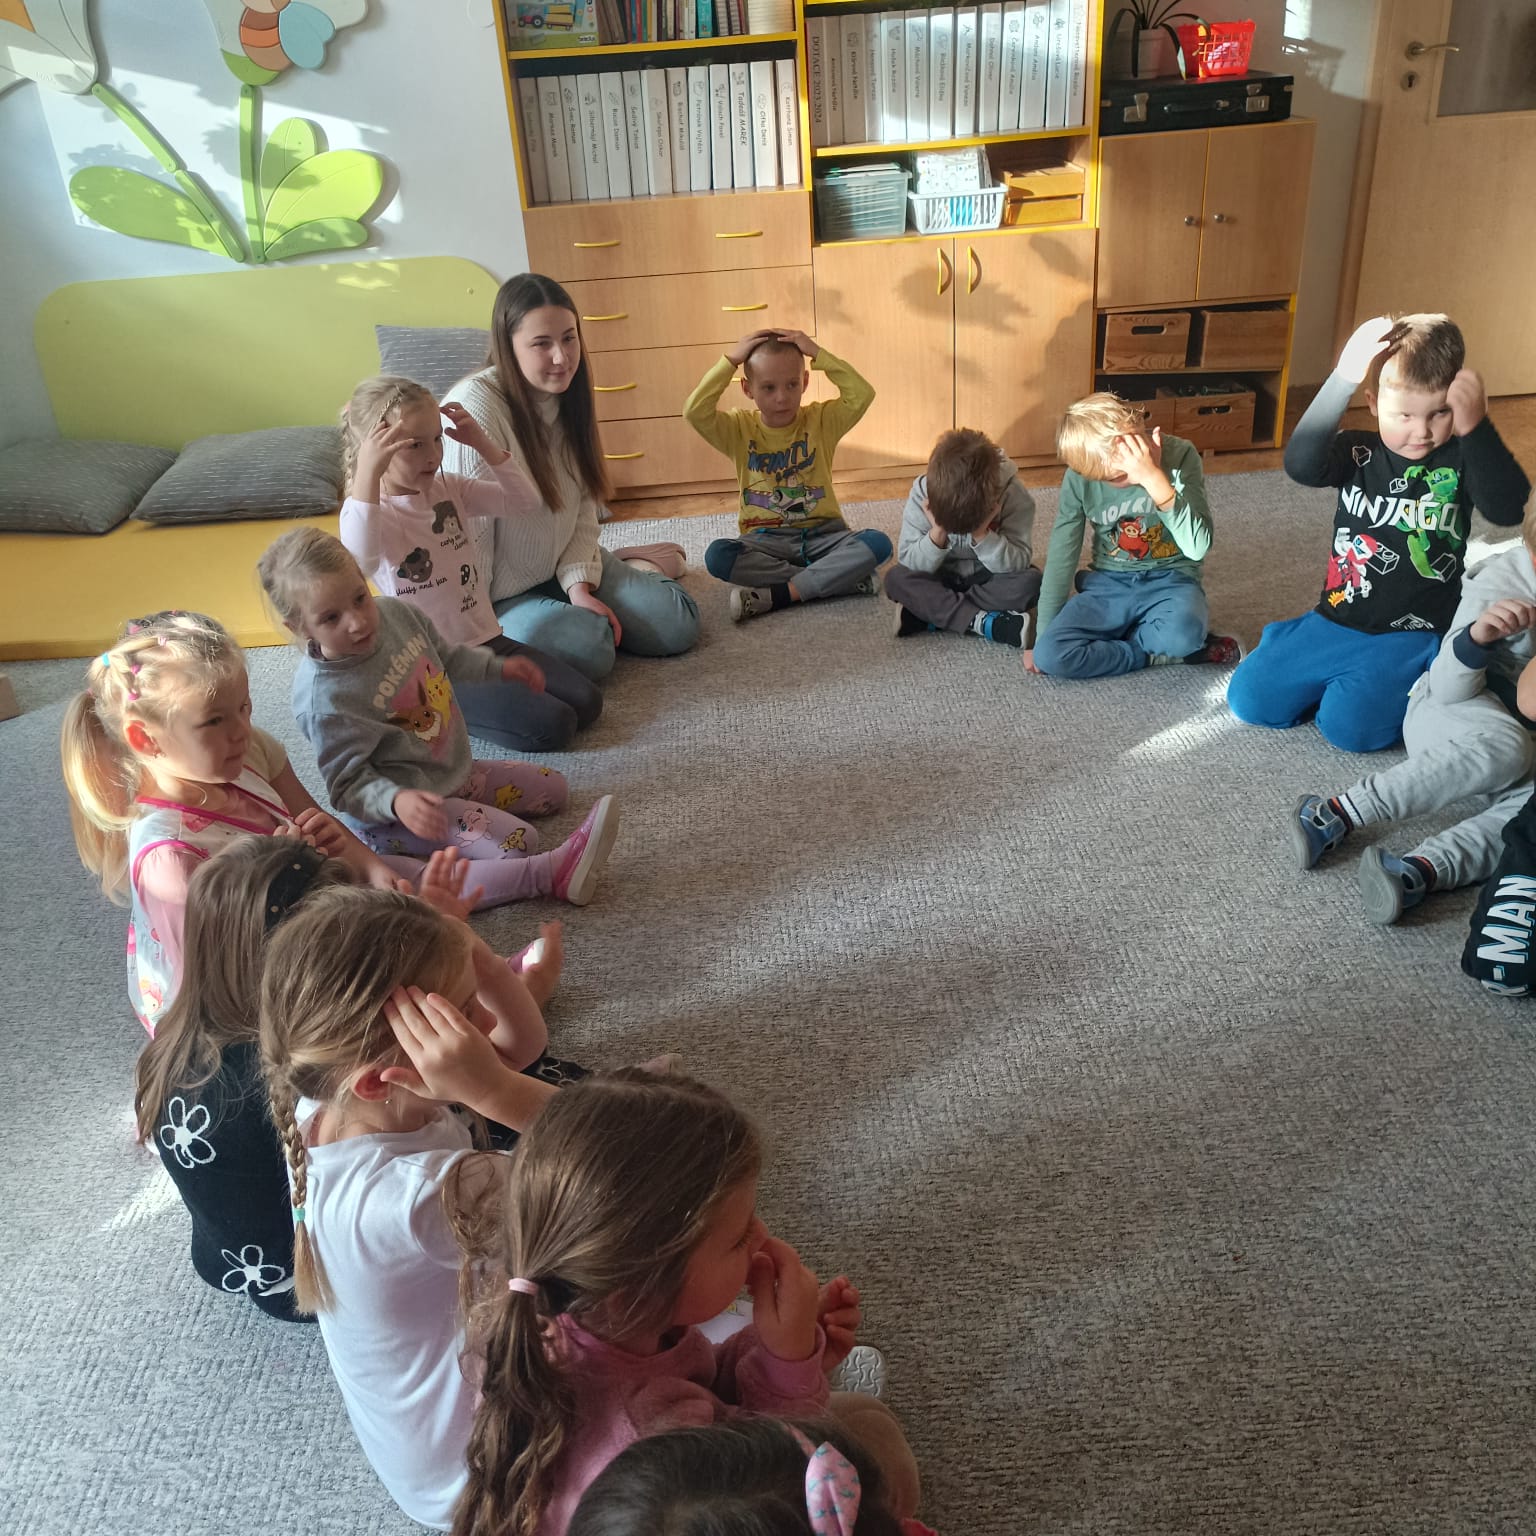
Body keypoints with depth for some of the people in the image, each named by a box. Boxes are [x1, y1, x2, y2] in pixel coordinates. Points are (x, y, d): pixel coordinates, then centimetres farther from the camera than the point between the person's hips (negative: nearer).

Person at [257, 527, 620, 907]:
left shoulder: (395, 612, -8)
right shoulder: (323, 699, -30)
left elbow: (446, 656, 15)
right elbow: (348, 783, -24)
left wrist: (498, 666, 13)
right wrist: (396, 801, -41)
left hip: (455, 771, 9)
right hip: (394, 816, -9)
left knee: (553, 789, 16)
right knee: (517, 843, -27)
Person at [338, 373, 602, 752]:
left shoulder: (449, 489, 9)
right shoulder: (367, 508, -12)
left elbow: (526, 502, 8)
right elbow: (359, 563, -36)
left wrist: (482, 443, -1)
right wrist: (368, 472, -38)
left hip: (487, 640, 7)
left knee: (586, 702, -6)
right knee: (552, 726, -19)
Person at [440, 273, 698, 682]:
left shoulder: (569, 396, -1)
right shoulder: (475, 407, -25)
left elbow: (583, 509, 0)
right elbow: (469, 533, -22)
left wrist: (579, 586, -14)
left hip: (566, 565, 6)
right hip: (501, 592, -6)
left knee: (678, 625, -6)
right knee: (587, 647, -31)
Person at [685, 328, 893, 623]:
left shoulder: (821, 420, 1)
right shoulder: (740, 430, 1)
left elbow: (862, 396, -16)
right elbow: (695, 411, -17)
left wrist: (817, 353, -14)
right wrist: (730, 360, -14)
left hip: (822, 534, 0)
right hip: (765, 540, 0)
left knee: (877, 543, -28)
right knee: (717, 556, -31)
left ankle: (776, 594, -29)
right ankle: (842, 576, -27)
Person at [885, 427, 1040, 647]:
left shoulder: (1013, 496, -23)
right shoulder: (922, 492, -20)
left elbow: (1019, 564, -24)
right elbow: (908, 562, -19)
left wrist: (982, 535, -38)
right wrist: (937, 534, -36)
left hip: (989, 579, 0)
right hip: (942, 579, 1)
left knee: (1031, 582, -31)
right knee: (895, 578, -27)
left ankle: (927, 612, -27)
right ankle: (982, 622, -34)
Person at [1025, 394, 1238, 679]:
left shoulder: (1180, 455, -14)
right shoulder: (1079, 479, -10)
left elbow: (1197, 547, -22)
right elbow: (1061, 559, -2)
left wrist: (1155, 479, -32)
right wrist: (1044, 640, -1)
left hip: (1170, 580, -2)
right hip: (1109, 583, 2)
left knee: (1183, 631, -38)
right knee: (1049, 656, -25)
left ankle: (1112, 641, -6)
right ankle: (1158, 652, -9)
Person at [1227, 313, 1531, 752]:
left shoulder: (1460, 461, -5)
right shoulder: (1358, 454, -2)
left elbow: (1509, 509, -23)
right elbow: (1301, 465, -23)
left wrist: (1475, 427, -33)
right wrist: (1343, 380, -34)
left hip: (1411, 638, -3)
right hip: (1335, 622, 3)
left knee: (1348, 725, -24)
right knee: (1248, 699, -4)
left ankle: (1414, 696, 9)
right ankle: (1343, 678, 19)